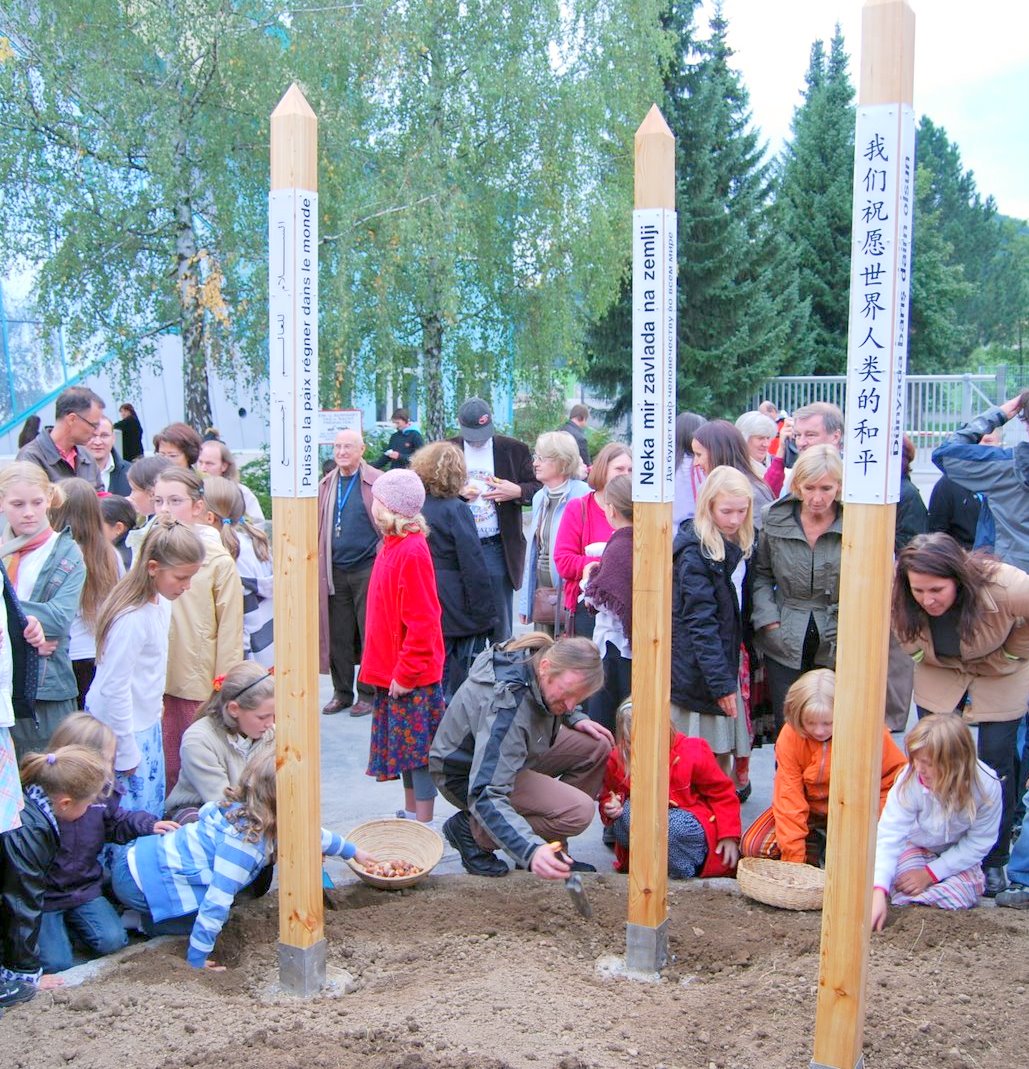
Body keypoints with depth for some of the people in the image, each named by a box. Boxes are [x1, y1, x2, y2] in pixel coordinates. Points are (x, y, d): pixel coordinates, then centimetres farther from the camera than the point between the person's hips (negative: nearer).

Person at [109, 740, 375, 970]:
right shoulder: (245, 840, -25)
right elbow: (218, 900, -26)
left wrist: (352, 850, 33)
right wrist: (196, 960, -16)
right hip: (138, 882, -9)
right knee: (215, 915, -9)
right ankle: (141, 921, 1)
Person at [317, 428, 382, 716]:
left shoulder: (377, 482, -4)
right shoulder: (326, 485, 11)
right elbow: (318, 527, 16)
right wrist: (318, 561, 8)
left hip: (368, 568, -4)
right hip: (334, 571, 4)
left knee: (369, 633, 2)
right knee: (337, 635, 8)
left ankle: (368, 693, 14)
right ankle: (342, 693, 20)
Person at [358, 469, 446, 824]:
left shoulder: (411, 550, -19)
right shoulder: (392, 545, 10)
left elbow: (421, 621, -22)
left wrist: (406, 673, -20)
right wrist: (390, 669, 16)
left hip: (412, 676, -9)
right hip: (393, 672, 9)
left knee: (418, 747, -1)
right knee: (404, 745, 17)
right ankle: (410, 816, 29)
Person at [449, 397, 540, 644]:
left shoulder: (514, 450, 3)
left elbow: (537, 487, 6)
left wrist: (517, 491, -14)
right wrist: (456, 492, -12)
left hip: (497, 548, -1)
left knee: (500, 625, 4)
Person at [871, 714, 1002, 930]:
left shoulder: (986, 787, -31)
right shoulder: (909, 781, -34)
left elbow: (978, 843, -19)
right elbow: (889, 835, -36)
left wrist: (930, 873, -21)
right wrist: (879, 891, -48)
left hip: (957, 854, 1)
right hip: (914, 845, -1)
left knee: (961, 897, -20)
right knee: (904, 896, -21)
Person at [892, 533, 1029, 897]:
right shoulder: (895, 593, -31)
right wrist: (920, 652, -6)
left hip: (998, 679, -2)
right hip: (939, 674, 2)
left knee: (996, 761, -2)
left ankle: (994, 863, 14)